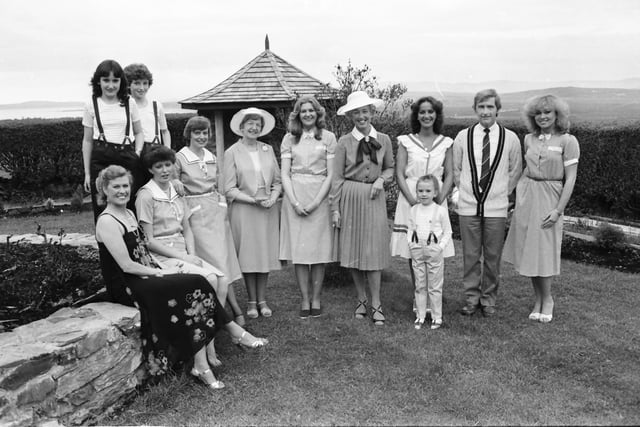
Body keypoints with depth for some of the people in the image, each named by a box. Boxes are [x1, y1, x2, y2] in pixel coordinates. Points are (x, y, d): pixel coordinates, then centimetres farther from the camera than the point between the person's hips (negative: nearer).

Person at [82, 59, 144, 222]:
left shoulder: (129, 103, 7)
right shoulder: (92, 105, 6)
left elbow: (138, 132, 18)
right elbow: (87, 140, 10)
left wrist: (137, 152, -2)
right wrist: (87, 172, 7)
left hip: (127, 157, 1)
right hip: (101, 159, 0)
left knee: (130, 207, -4)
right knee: (102, 210, -1)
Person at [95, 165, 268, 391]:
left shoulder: (129, 214, 17)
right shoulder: (107, 222, -11)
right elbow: (126, 265, -16)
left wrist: (160, 270, 1)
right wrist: (161, 272, -12)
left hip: (146, 277, 8)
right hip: (127, 288, -8)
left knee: (196, 287, -16)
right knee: (196, 286, -22)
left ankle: (201, 364, -17)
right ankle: (235, 331, -11)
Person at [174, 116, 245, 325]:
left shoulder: (212, 158, 13)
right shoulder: (180, 158, -3)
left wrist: (221, 205, 14)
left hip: (217, 211, 6)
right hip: (196, 214, -6)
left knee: (224, 258, 3)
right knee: (217, 261, -9)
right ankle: (235, 310, -7)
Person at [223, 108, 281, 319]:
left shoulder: (268, 150, 9)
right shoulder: (232, 153, -2)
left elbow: (277, 181, 9)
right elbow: (230, 189, -6)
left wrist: (273, 197, -9)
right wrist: (252, 200, -15)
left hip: (268, 210, 3)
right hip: (243, 210, -3)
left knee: (266, 253, 6)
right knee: (247, 255, 2)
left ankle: (262, 300, 18)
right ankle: (251, 301, 15)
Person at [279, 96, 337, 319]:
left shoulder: (328, 137, 4)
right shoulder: (289, 139, 8)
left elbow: (330, 174, -1)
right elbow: (285, 174, 3)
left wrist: (315, 202, -10)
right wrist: (295, 203, -10)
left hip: (319, 196, -1)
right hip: (295, 196, 1)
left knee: (319, 249, 1)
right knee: (299, 249, 1)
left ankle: (316, 298, 12)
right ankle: (305, 299, 10)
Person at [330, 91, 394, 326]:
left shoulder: (383, 140, 3)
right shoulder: (344, 142, -1)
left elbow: (390, 168, 15)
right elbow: (337, 177, -1)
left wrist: (381, 179, -7)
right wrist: (335, 208, -4)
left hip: (374, 199, 0)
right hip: (350, 198, 0)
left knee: (374, 251, -1)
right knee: (353, 250, 6)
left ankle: (376, 304, 9)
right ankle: (362, 299, 22)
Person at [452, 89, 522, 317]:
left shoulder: (510, 138, -1)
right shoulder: (463, 137, 0)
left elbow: (515, 170, 10)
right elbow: (455, 169, 11)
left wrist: (502, 193, 7)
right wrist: (465, 190, 8)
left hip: (496, 208, 0)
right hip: (468, 206, 1)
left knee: (492, 256, 7)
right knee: (470, 255, 7)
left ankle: (489, 300, 21)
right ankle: (471, 298, 20)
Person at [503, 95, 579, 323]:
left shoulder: (567, 141, -6)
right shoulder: (529, 139, 8)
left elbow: (570, 178, -7)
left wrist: (558, 210, -13)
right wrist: (517, 195, 7)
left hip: (549, 199, -4)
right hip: (525, 196, 4)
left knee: (543, 251, -1)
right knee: (528, 251, 7)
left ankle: (547, 299, 19)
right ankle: (538, 298, 22)